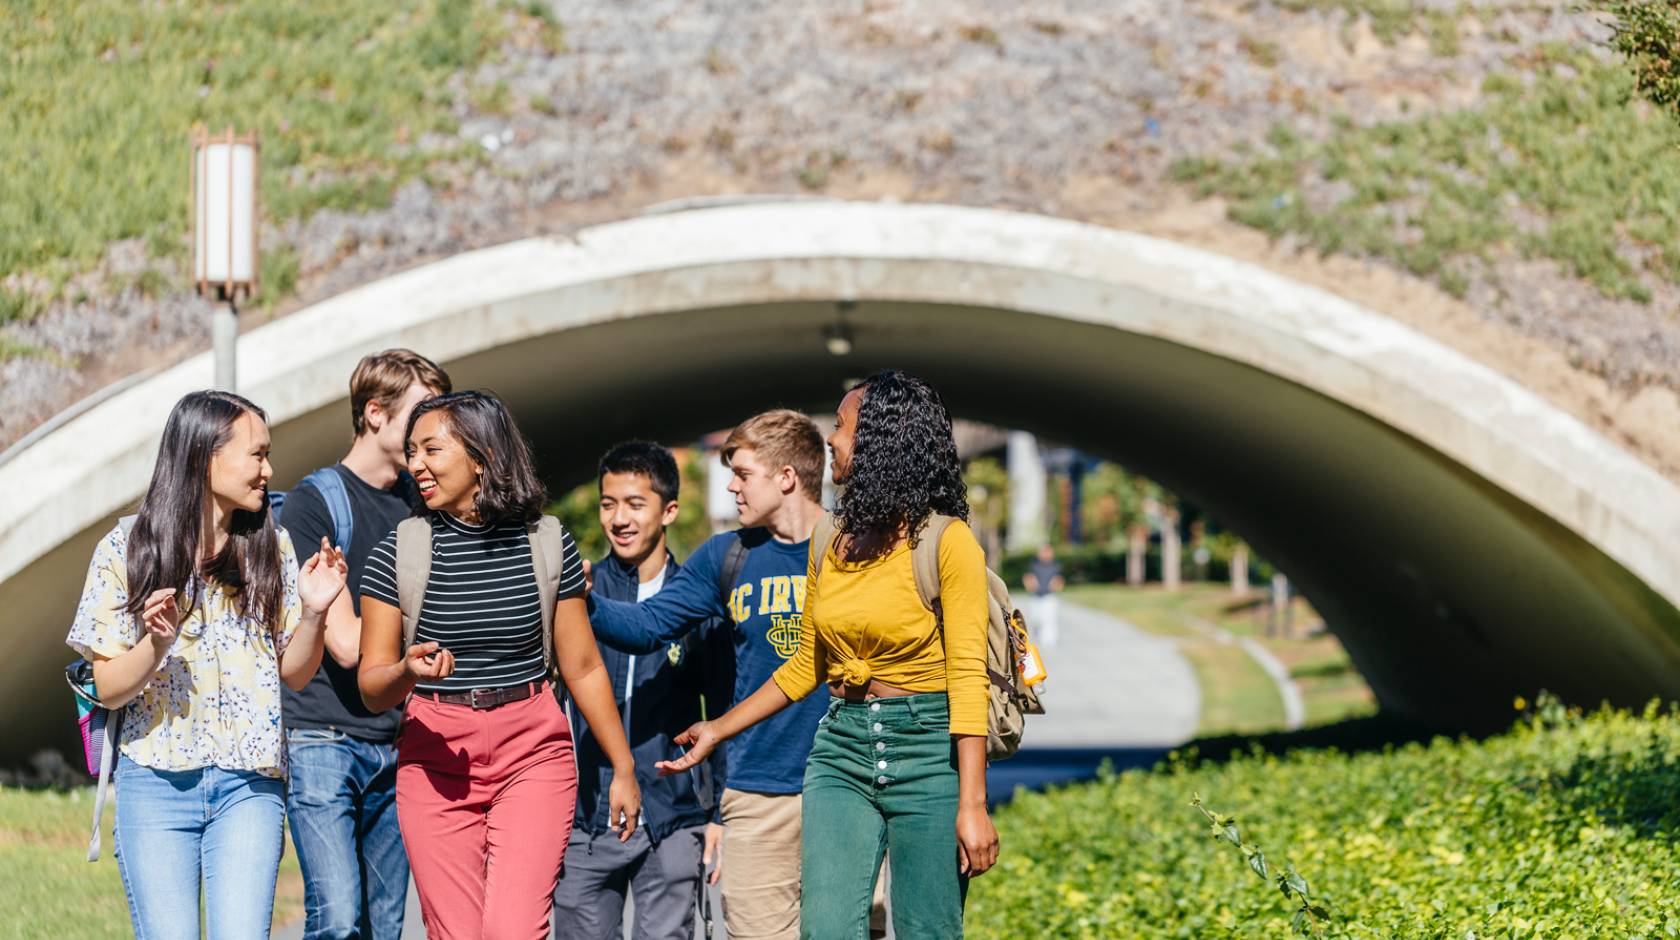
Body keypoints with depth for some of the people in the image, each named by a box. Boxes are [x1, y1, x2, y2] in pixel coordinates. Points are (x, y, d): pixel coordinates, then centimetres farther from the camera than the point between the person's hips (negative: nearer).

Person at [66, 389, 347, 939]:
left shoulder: (270, 547, 7)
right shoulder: (127, 549, 0)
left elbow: (294, 674, 10)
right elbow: (108, 689, 0)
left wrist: (312, 612, -8)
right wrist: (156, 645, -19)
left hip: (250, 784, 1)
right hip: (156, 783, -1)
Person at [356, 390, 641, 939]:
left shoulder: (547, 544, 3)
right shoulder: (399, 551, 1)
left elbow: (583, 668, 10)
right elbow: (370, 688, 1)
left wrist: (623, 768, 13)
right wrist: (408, 672, -21)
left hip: (533, 751, -1)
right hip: (436, 756, 1)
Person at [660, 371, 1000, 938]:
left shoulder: (945, 541, -8)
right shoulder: (829, 544, 10)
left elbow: (968, 676, -12)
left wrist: (972, 805, -17)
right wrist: (719, 730, 21)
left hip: (928, 749, -5)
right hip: (841, 748, 5)